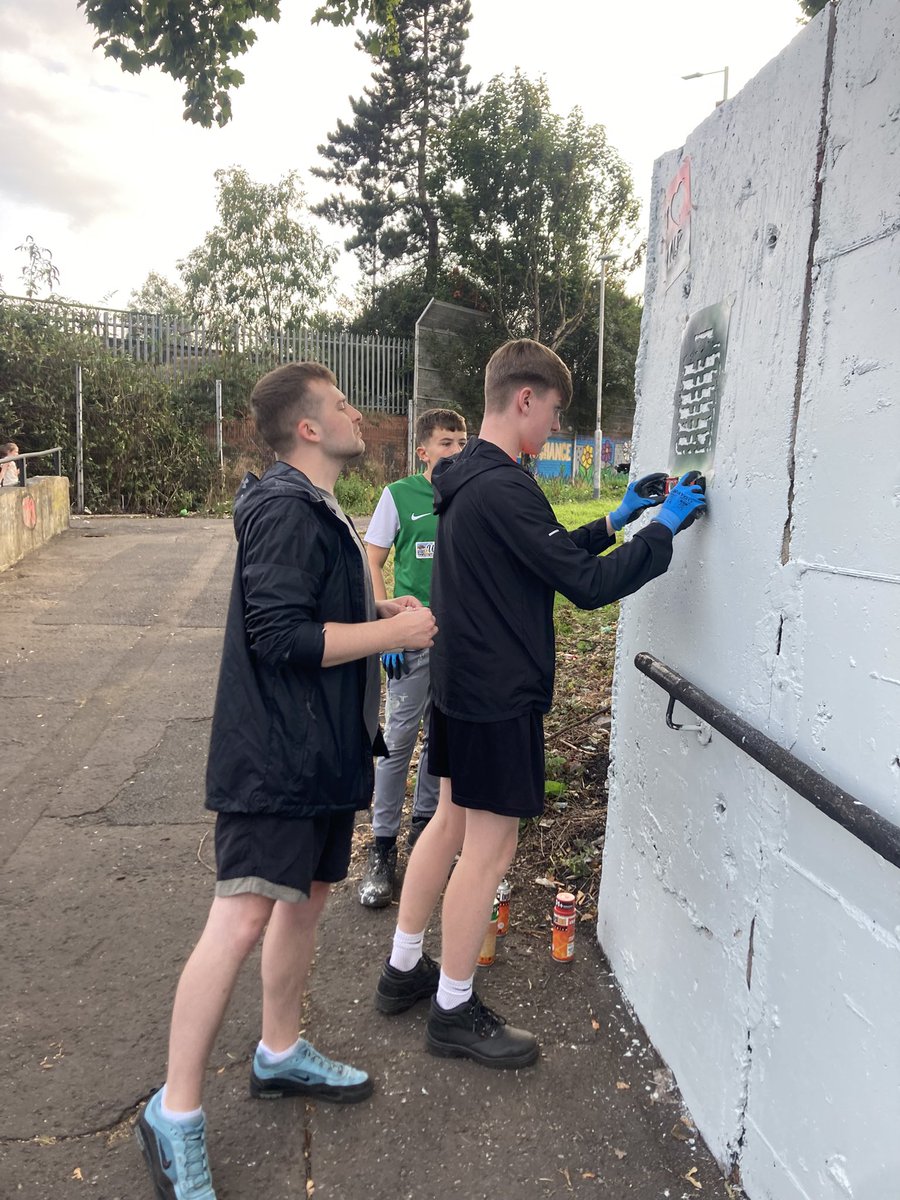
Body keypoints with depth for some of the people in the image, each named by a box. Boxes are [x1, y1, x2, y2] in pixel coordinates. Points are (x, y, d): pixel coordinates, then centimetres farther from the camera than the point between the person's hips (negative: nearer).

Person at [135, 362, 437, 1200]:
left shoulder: (318, 509, 16)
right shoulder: (284, 509, -17)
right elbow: (280, 635, -25)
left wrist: (380, 612, 6)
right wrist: (395, 632, -17)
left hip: (322, 749, 11)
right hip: (274, 754, -10)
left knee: (308, 895, 18)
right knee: (244, 916, -7)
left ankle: (280, 1053, 36)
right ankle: (174, 1115, 9)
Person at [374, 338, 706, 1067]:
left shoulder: (467, 479, 10)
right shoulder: (504, 488, -22)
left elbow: (549, 559, 17)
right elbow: (589, 586, -22)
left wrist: (617, 520, 12)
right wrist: (665, 528, -11)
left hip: (461, 686, 10)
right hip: (500, 698, -10)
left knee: (451, 823, 20)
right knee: (489, 848, 3)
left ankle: (404, 971, 34)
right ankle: (455, 1013, 20)